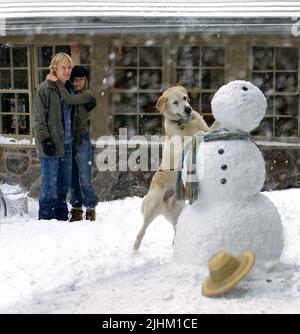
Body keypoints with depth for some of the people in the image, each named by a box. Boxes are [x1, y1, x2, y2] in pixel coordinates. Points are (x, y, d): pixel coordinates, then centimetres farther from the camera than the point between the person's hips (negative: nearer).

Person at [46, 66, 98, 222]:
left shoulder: (87, 95, -6)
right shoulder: (70, 94, 14)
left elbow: (69, 99, -22)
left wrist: (56, 81, -18)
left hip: (82, 141, -6)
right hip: (69, 140, 6)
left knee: (85, 180, -5)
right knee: (73, 179, 8)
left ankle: (90, 209, 8)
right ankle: (77, 210, 15)